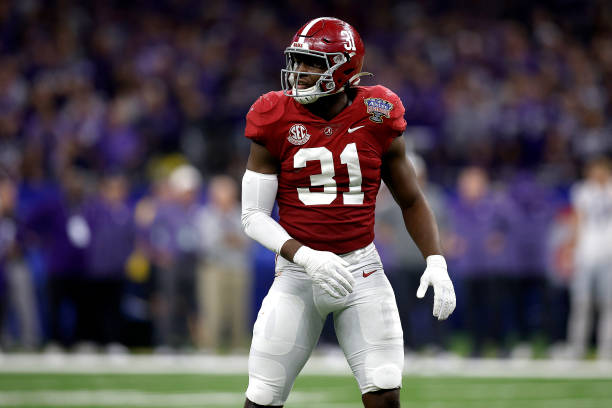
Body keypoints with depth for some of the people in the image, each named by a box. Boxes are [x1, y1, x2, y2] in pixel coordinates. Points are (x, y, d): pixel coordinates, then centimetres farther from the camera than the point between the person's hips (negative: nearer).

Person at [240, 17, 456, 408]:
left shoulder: (376, 119, -1)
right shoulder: (277, 122, -4)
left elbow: (412, 201, 11)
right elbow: (254, 217, -4)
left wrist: (436, 261, -4)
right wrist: (306, 257, -19)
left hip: (362, 271, 1)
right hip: (299, 272, 0)